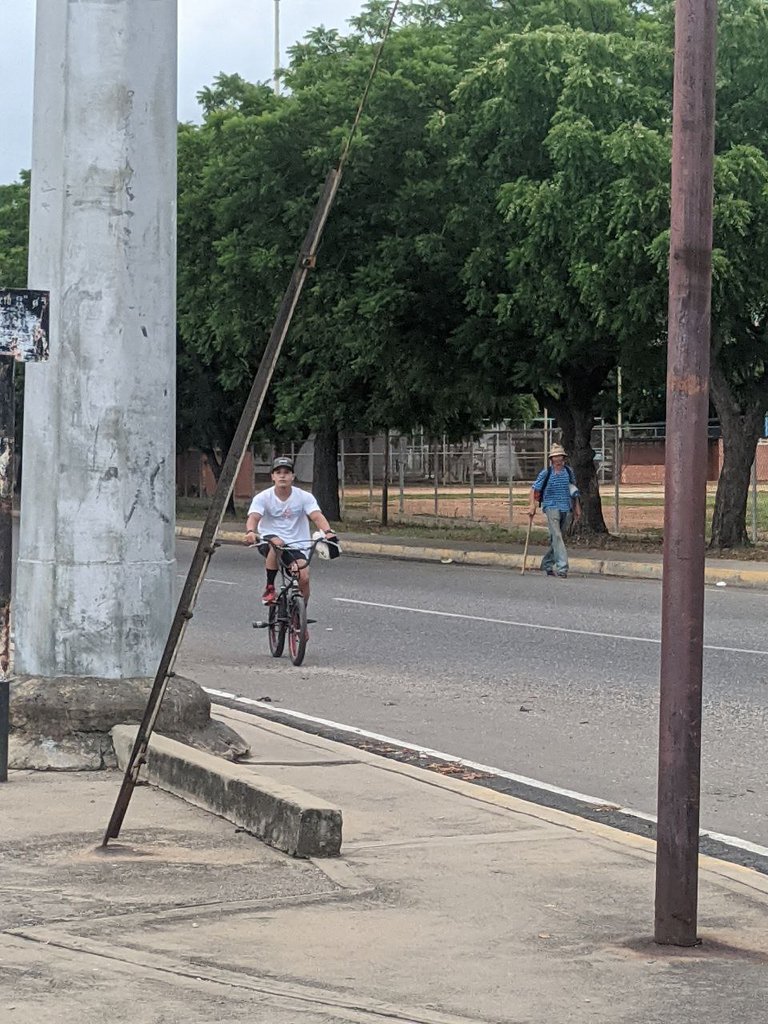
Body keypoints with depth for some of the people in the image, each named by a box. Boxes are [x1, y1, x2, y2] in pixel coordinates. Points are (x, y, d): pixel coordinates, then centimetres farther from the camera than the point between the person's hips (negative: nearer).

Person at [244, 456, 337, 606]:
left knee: (304, 578, -22)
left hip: (297, 546, 1)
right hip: (268, 541, -1)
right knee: (276, 543, -37)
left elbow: (317, 516, -16)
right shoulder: (262, 498, -4)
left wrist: (328, 532, -37)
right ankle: (269, 589, -21)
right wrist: (250, 532, -43)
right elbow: (253, 517, -19)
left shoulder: (304, 497, -3)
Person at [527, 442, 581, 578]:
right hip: (552, 507, -4)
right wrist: (532, 505, -10)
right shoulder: (546, 473, -2)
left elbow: (573, 489, 20)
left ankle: (547, 564, 25)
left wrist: (577, 507, 19)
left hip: (566, 509, 4)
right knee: (556, 536, -16)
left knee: (556, 538, 11)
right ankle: (562, 567, -22)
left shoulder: (568, 472, 9)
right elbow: (534, 489, 2)